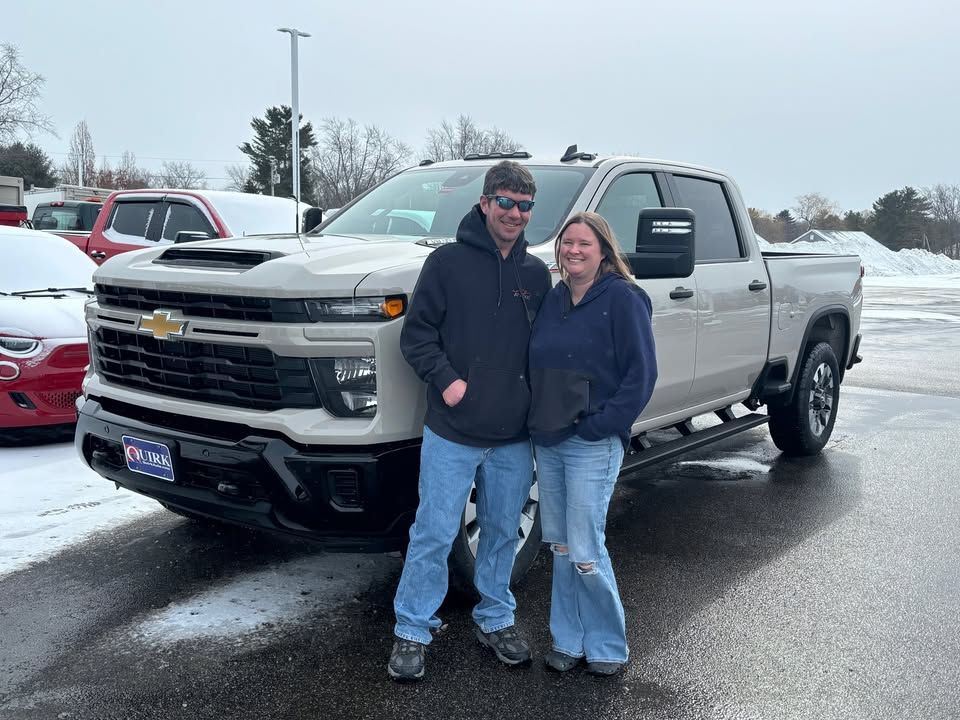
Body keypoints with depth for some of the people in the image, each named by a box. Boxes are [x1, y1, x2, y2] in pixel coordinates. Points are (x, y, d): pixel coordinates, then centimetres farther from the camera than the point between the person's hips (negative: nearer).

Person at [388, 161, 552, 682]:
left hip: (515, 436, 4)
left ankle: (495, 619, 35)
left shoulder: (536, 273, 8)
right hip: (452, 432, -4)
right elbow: (416, 332, -4)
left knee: (502, 533, 16)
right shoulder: (449, 261, -5)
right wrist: (446, 380, -16)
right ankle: (412, 632, 19)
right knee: (434, 534, 3)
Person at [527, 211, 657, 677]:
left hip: (593, 447, -6)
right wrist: (538, 421, 7)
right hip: (547, 442, 7)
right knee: (560, 547, 13)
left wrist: (599, 425, -16)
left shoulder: (622, 299, -9)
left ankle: (607, 647, 18)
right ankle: (568, 640, 27)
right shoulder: (552, 300, 11)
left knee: (585, 552, -2)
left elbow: (641, 372, -12)